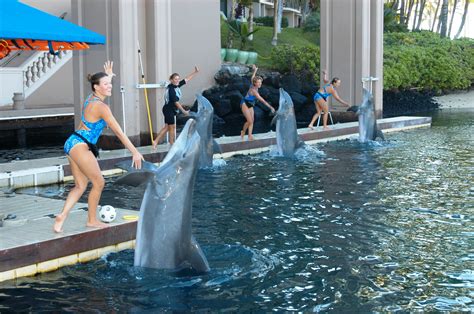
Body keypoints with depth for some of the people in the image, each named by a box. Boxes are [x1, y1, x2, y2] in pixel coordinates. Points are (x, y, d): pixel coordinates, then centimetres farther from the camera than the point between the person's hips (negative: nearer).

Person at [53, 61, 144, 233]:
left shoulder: (90, 99, 10)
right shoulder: (101, 107, -15)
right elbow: (118, 132, -16)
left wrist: (108, 76, 47)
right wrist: (135, 152, -15)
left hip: (73, 143, 10)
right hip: (80, 145, -10)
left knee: (80, 186, 9)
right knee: (98, 182, 2)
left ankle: (62, 216, -4)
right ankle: (92, 220, 12)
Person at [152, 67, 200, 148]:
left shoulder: (176, 86, 3)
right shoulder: (171, 90, -21)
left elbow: (186, 79, 12)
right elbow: (176, 102, -18)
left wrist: (195, 72, 11)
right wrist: (184, 111, -12)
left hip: (171, 110, 9)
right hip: (169, 110, -9)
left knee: (167, 127, 12)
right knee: (172, 127, 3)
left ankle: (156, 141, 13)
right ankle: (172, 144, 14)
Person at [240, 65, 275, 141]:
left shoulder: (253, 86, -6)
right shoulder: (253, 90, -29)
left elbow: (252, 78, 17)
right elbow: (262, 100, -34)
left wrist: (255, 71, 33)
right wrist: (270, 107, -36)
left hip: (250, 105, 9)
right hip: (245, 104, -8)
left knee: (252, 121, -2)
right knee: (249, 121, -14)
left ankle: (250, 136, 0)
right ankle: (243, 131, 10)